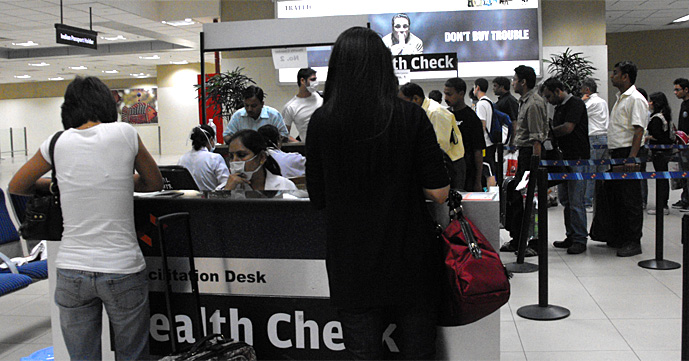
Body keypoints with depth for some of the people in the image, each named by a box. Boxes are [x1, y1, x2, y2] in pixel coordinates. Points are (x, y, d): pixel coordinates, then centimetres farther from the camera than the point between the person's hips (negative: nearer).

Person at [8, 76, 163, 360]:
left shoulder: (57, 143, 1)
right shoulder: (124, 133, -4)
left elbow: (16, 187, 16)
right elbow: (154, 182, 11)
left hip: (71, 270, 2)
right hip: (122, 269, -2)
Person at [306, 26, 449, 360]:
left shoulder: (321, 121, -6)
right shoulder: (411, 116, -10)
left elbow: (317, 198, 1)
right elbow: (439, 193, -9)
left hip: (351, 266, 1)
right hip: (409, 261, 0)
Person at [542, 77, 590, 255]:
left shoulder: (576, 104, -10)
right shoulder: (559, 107, 17)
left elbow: (568, 128, -20)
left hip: (577, 158, -9)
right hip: (564, 158, 9)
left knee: (575, 201, -7)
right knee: (565, 199, 12)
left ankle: (580, 240, 0)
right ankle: (571, 236, 19)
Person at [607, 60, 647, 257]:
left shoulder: (636, 99, -11)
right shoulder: (620, 98, 18)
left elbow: (639, 130, -18)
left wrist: (632, 158, -24)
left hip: (628, 153, -10)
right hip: (616, 154, 10)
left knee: (630, 200, -5)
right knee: (615, 198, 13)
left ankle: (633, 242, 1)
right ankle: (617, 238, 22)